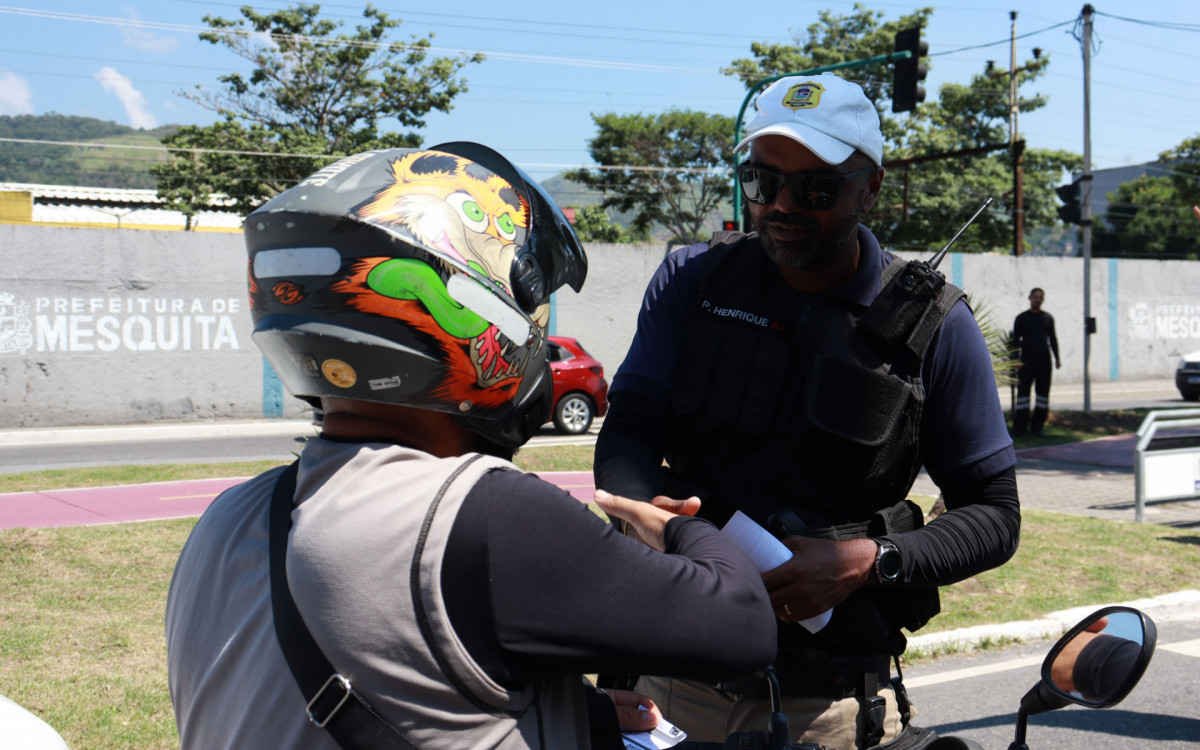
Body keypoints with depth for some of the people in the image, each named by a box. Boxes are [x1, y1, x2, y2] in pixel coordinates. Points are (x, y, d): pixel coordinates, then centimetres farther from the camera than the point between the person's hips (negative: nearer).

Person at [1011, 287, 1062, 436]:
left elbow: (1053, 339, 16)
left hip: (1044, 360, 2)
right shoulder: (1022, 318, 6)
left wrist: (1057, 358, 7)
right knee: (1023, 391, -5)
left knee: (1043, 392, 2)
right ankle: (1019, 427, -3)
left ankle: (1038, 426, 8)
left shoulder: (1048, 318, 13)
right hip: (1026, 361, -2)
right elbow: (1016, 340, 3)